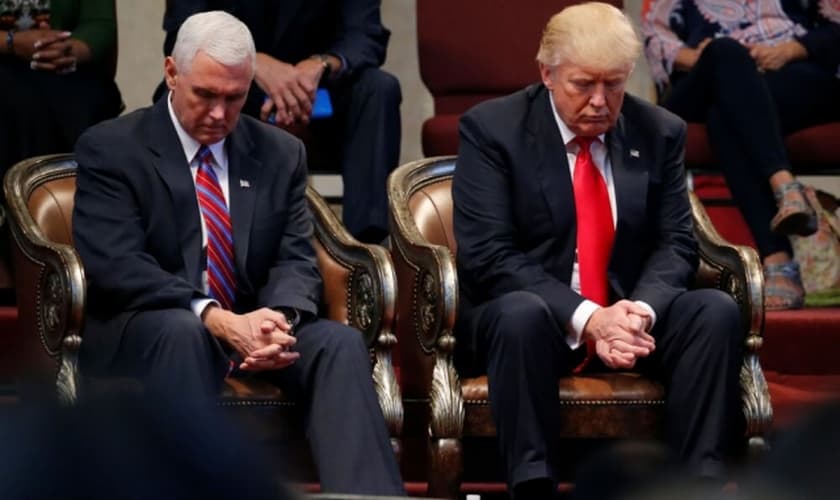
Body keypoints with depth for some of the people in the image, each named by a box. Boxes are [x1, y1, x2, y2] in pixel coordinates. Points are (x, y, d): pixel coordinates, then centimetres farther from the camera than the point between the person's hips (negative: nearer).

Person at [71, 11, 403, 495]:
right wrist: (218, 320, -28)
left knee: (340, 341, -25)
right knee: (183, 331, -38)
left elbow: (297, 259, 5)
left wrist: (280, 320, -21)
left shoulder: (281, 153, 12)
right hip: (146, 331, -4)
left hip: (252, 327, 4)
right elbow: (117, 265, -14)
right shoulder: (110, 148, -2)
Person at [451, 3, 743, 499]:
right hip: (533, 318, -3)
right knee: (521, 312, -37)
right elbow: (488, 256, -14)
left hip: (632, 316, 3)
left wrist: (641, 309, -22)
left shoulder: (661, 131, 5)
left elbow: (676, 244, 2)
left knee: (717, 310, -24)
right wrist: (586, 318, -26)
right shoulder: (492, 128, -6)